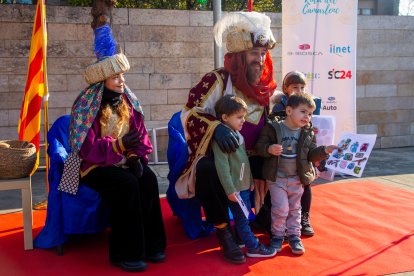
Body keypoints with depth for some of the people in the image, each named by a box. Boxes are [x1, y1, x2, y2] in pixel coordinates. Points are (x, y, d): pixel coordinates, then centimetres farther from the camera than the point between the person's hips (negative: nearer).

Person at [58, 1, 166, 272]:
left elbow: (141, 134, 4)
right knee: (127, 184, -31)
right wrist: (120, 145, -26)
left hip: (124, 161, 5)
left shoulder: (128, 101, 3)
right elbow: (86, 147, -18)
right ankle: (126, 253, -19)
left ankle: (151, 244, -13)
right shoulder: (87, 105, -14)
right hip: (94, 167, -5)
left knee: (149, 179, -24)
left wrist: (137, 156, -15)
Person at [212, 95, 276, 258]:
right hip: (235, 188, -9)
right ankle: (253, 247, 9)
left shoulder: (238, 135, 12)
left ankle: (240, 239, 30)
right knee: (242, 218, 1)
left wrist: (250, 180, 21)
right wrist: (230, 189, -21)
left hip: (244, 185, 9)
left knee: (245, 215, 16)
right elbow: (222, 166, -21)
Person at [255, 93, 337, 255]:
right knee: (280, 208, -3)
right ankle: (277, 235, 18)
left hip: (297, 179, 4)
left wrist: (324, 151, -15)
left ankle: (294, 235, 28)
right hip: (277, 178, -3)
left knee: (295, 209, 14)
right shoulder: (273, 128, -11)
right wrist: (269, 149, -30)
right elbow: (260, 146, -10)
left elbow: (311, 154, 2)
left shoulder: (308, 133, 0)